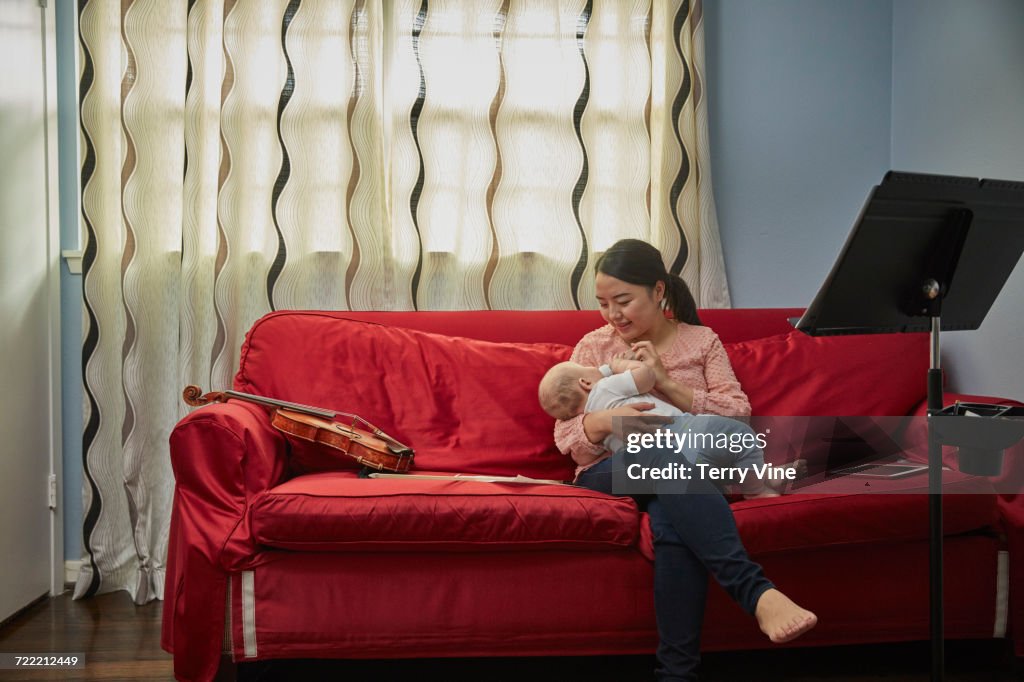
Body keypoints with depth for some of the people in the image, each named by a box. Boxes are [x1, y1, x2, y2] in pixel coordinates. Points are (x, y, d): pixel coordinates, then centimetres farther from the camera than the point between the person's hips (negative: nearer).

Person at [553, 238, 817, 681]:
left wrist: (669, 385, -11)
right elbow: (566, 440, 6)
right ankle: (756, 593, -48)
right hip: (609, 472, -1)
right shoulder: (593, 347, 15)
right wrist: (603, 421, -17)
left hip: (686, 475, 1)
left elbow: (740, 416, 0)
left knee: (672, 518, -40)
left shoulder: (702, 341, 15)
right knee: (662, 447, -39)